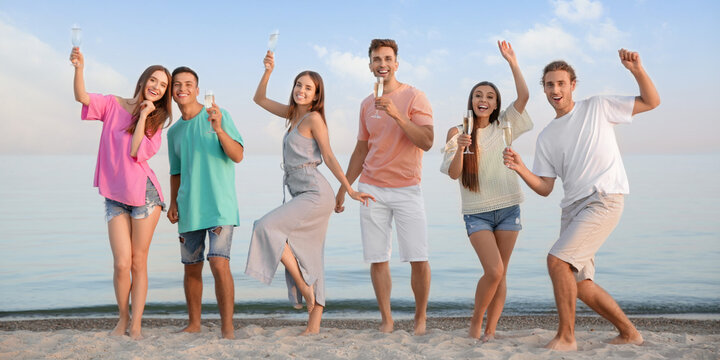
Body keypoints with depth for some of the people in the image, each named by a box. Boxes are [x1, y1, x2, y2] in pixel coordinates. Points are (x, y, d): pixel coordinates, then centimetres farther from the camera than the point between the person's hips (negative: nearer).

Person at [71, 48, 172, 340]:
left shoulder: (156, 121, 7)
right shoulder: (113, 104, 7)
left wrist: (143, 115, -9)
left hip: (143, 192, 0)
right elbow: (82, 97, -11)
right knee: (122, 263, -6)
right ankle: (122, 319, 16)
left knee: (138, 263, 0)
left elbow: (137, 151, -10)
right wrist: (79, 69, -27)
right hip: (115, 195, 0)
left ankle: (136, 325, 8)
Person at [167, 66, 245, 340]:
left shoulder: (219, 116, -3)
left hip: (219, 205, -5)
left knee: (219, 263, -16)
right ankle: (193, 324, 25)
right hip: (189, 208, 5)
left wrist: (219, 130, -27)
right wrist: (173, 203, 10)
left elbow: (238, 156, -11)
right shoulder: (174, 132, 14)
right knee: (192, 268, 10)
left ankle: (228, 328, -10)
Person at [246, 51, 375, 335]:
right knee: (307, 258, 6)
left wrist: (350, 190, -12)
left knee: (267, 227, -17)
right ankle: (314, 325, 8)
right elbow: (259, 100, 22)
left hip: (315, 194, -9)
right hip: (304, 195, 9)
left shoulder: (314, 117, -7)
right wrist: (268, 72, 9)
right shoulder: (293, 114, 16)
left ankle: (304, 288, -10)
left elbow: (329, 157, -9)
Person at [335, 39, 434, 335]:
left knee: (419, 260, -5)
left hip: (407, 189, -3)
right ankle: (386, 320, 12)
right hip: (371, 190, 4)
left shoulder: (414, 97, -2)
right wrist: (343, 188, 21)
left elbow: (427, 141, -13)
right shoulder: (367, 105, 13)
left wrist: (396, 114, -23)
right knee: (377, 259, 1)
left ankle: (420, 318, 12)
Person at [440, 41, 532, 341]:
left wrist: (512, 62, -8)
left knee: (500, 275, 4)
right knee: (494, 271, -15)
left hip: (508, 208, 3)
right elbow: (453, 173, -9)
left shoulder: (502, 127, 6)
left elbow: (524, 96, -6)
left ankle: (490, 331, 15)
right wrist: (460, 148, -26)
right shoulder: (457, 132, 0)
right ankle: (475, 321, 8)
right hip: (477, 212, -3)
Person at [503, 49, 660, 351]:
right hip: (572, 207, 7)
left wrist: (637, 71, -10)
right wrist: (521, 169, -8)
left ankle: (565, 337, -7)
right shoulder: (546, 137, 16)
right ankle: (629, 333, 24)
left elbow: (651, 102, 6)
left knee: (557, 260, -19)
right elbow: (545, 188, 11)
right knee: (580, 285, 7)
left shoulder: (597, 108, 6)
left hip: (604, 200, -6)